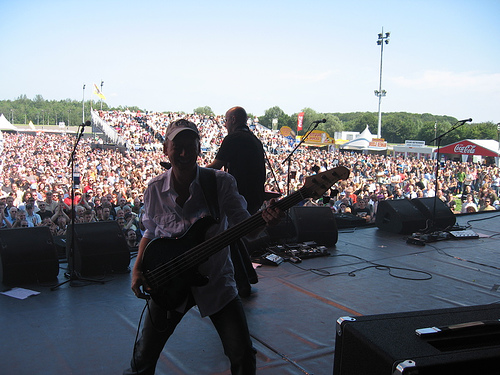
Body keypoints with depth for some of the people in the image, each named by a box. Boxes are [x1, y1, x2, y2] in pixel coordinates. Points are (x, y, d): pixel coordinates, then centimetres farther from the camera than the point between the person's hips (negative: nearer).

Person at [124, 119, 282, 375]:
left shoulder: (221, 183, -10)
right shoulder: (154, 189, -3)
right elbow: (151, 234, 10)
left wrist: (264, 219, -34)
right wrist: (137, 270, -1)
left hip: (215, 280, -1)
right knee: (144, 354, 6)